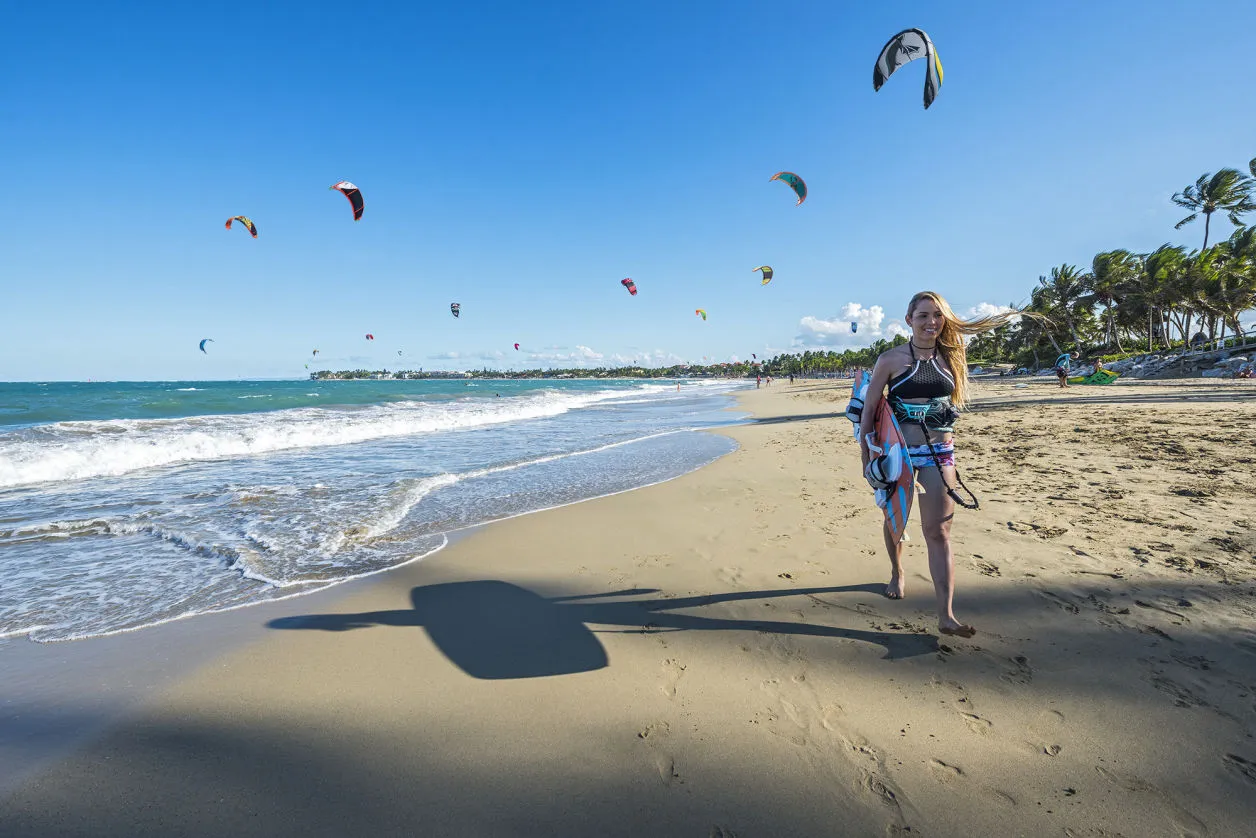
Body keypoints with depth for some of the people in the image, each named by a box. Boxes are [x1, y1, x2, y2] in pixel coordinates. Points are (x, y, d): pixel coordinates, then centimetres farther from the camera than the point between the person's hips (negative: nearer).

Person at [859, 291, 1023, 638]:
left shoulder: (949, 357, 4)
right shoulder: (891, 359, -6)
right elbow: (869, 409, -5)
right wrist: (866, 456, -7)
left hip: (939, 454, 2)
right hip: (899, 452, -1)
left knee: (938, 531, -4)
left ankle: (946, 616, -6)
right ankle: (897, 573, 44)